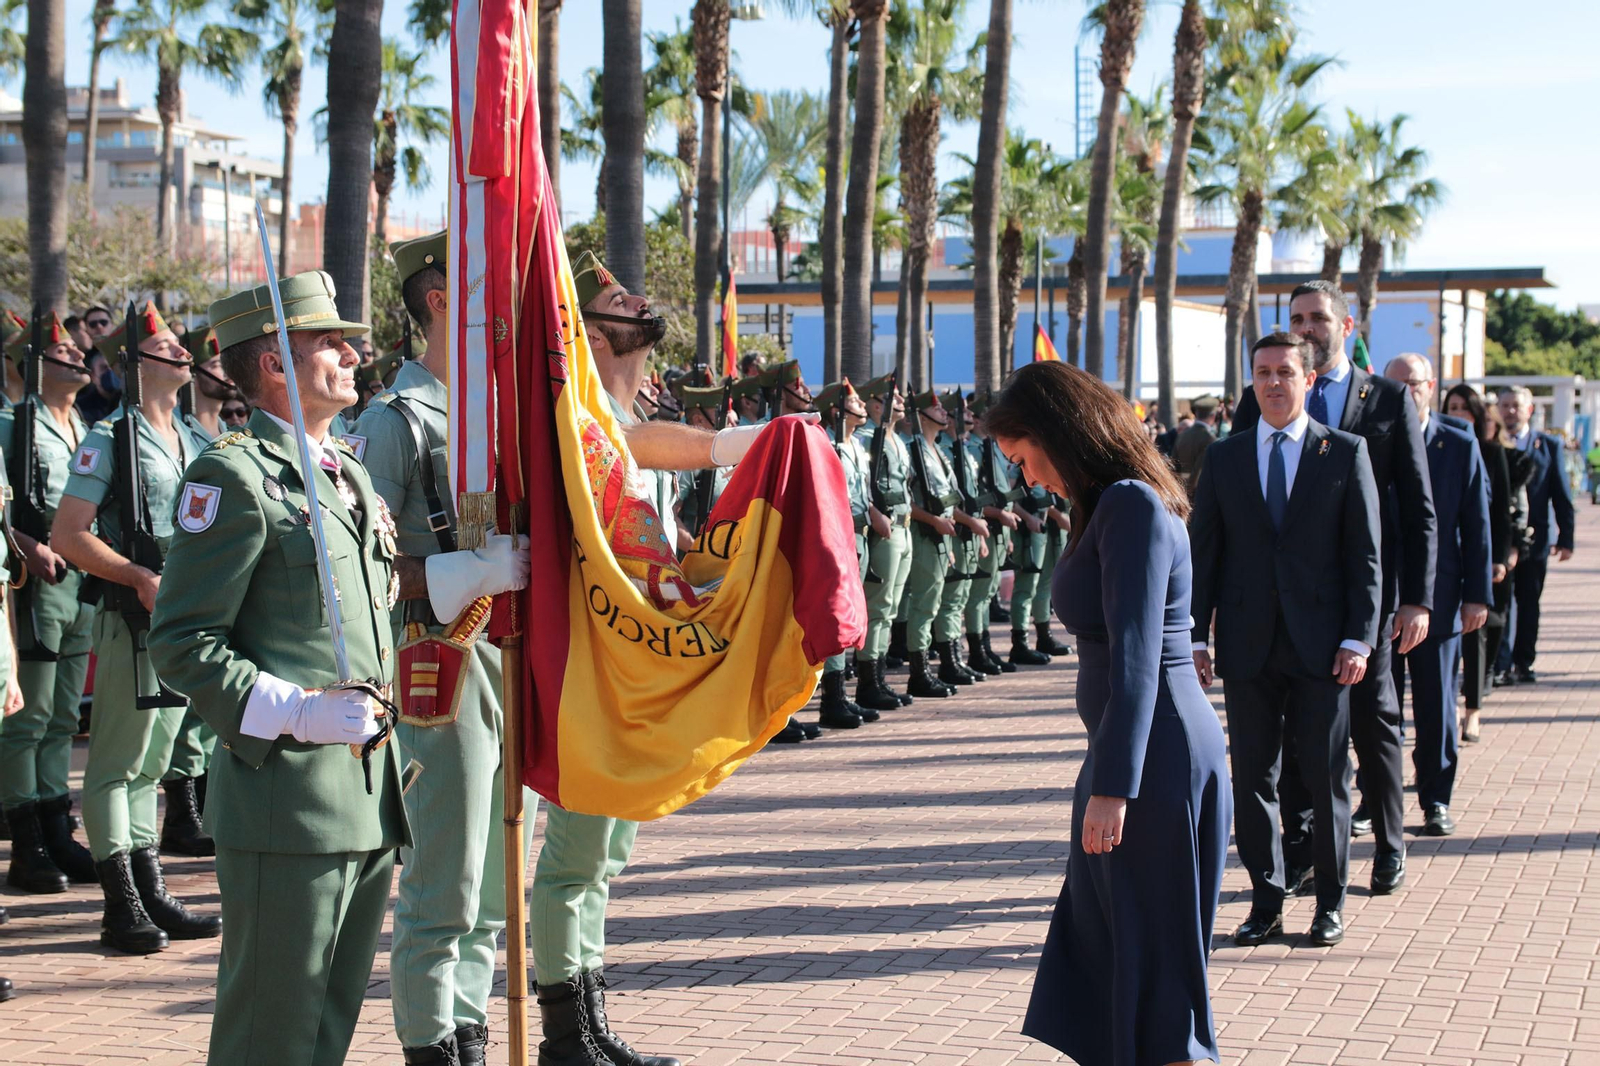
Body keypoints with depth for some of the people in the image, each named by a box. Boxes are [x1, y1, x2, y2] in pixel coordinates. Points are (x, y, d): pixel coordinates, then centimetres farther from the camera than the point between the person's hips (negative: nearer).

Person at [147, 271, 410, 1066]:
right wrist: (296, 710, -22)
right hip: (288, 798, -8)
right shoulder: (234, 476, -10)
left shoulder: (348, 471, 18)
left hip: (371, 800, 8)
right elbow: (182, 642, -14)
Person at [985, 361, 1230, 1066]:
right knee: (1100, 942, 12)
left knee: (1155, 950, -3)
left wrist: (1112, 787, -25)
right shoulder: (1107, 505, 13)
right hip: (1125, 744, 10)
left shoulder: (1134, 506, -16)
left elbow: (1136, 657, -23)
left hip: (1160, 750, -10)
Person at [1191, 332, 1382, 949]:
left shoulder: (1345, 453, 2)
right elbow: (1203, 553, 8)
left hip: (1321, 646, -2)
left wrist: (1359, 639, -7)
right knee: (1252, 779, 6)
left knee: (1326, 779, 4)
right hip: (1249, 645, 2)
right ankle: (1266, 902, 16)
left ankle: (1330, 904, 16)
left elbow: (1365, 555, 0)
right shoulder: (1224, 457, 8)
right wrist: (1196, 637, 1)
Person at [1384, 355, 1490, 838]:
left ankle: (1436, 799, 17)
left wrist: (1478, 594, -3)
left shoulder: (1460, 444, 1)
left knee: (1436, 703, 6)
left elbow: (1477, 524, 1)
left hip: (1439, 595, 0)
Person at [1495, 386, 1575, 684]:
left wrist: (1565, 537, 1)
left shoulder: (1548, 445, 7)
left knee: (1529, 601, 8)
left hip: (1534, 539, 2)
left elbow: (1562, 495, 6)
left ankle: (1523, 662, 16)